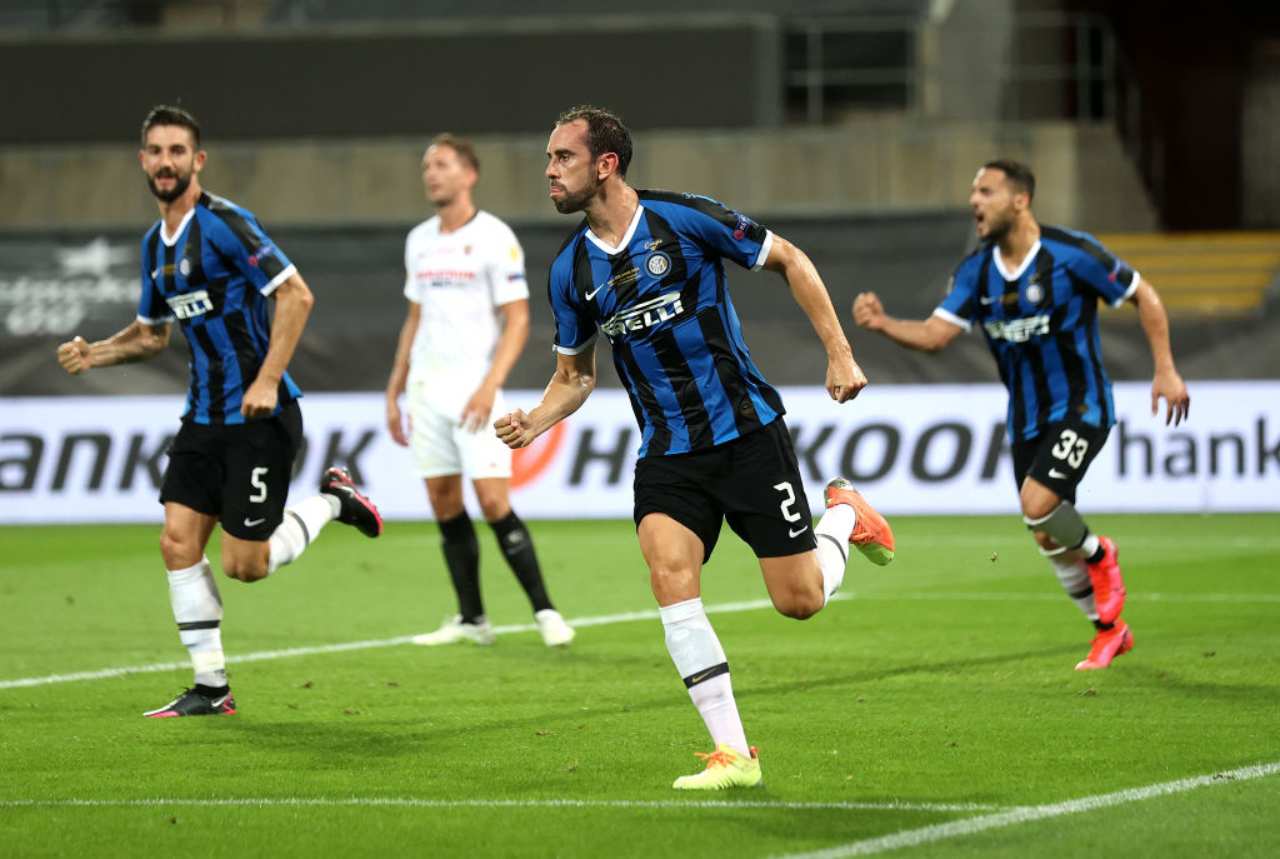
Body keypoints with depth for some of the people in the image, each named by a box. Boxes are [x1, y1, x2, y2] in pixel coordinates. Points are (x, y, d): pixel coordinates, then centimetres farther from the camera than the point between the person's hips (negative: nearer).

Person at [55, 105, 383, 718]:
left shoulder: (224, 223, -14)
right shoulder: (156, 242, 12)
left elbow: (296, 294, -18)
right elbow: (152, 332, 24)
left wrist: (268, 379, -23)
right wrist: (95, 354, 7)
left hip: (257, 416, -8)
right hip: (204, 416, 8)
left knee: (243, 565, -6)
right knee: (178, 542, -1)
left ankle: (331, 501, 19)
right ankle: (210, 688, 7)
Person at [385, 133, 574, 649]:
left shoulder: (494, 238, -6)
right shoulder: (419, 241, 13)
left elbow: (517, 321, -9)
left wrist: (489, 386, -20)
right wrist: (394, 391, 15)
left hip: (473, 390, -6)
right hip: (426, 390, 6)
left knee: (493, 504, -13)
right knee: (444, 506, 4)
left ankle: (544, 612, -7)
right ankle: (471, 620, 9)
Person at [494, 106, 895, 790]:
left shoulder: (685, 219, -12)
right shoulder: (570, 270, 2)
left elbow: (789, 260, -1)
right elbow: (575, 375, 14)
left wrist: (839, 354, -5)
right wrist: (535, 422, -7)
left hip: (746, 431, -3)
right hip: (667, 453, 3)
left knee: (799, 600, -3)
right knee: (669, 571, -22)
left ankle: (845, 515, 33)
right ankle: (732, 753, -16)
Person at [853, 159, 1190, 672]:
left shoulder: (1071, 254, -15)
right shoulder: (977, 272, 0)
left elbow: (1143, 296, -6)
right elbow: (935, 334, -6)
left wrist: (1165, 370, -9)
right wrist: (883, 323, -25)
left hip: (1080, 408, -6)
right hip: (1027, 419, 6)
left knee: (1038, 504, -25)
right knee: (1048, 537, 8)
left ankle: (1098, 556, 7)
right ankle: (1110, 630, 28)